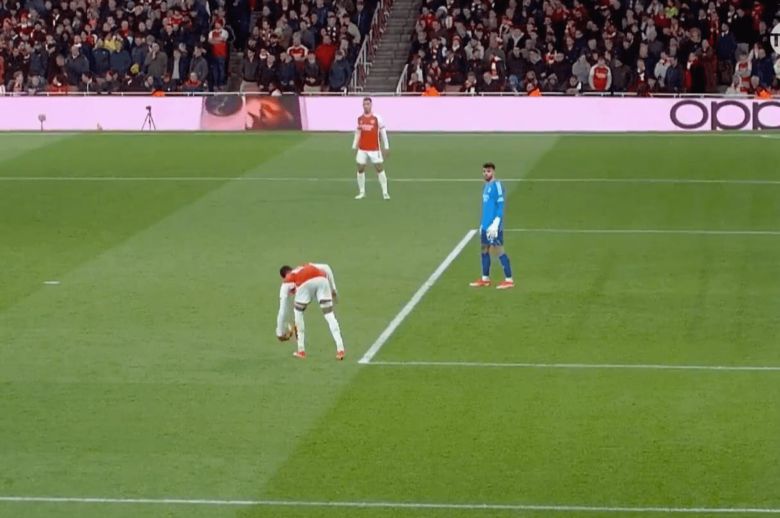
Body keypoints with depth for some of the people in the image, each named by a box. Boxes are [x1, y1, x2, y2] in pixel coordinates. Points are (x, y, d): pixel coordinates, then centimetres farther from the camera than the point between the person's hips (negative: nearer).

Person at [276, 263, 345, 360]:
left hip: (304, 283, -2)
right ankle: (340, 349, 0)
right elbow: (326, 268, 26)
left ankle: (301, 350, 23)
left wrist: (280, 333, 46)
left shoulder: (287, 282, 36)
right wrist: (333, 289, 31)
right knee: (329, 315, 12)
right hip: (321, 279, 2)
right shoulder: (308, 267, 46)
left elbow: (282, 310, 37)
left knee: (298, 312, 24)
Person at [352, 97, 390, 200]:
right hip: (362, 149, 3)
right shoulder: (359, 119, 5)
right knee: (360, 169, 2)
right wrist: (354, 146, 11)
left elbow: (382, 132, -1)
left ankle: (385, 192, 1)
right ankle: (362, 192, 13)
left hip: (374, 149, -3)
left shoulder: (377, 118, -5)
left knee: (380, 169, -4)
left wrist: (386, 147, -3)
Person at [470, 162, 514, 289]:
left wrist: (495, 224, -22)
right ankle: (485, 279, 21)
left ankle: (509, 280, -4)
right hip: (485, 225, 9)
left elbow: (500, 206, -17)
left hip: (494, 226, -9)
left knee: (499, 251, -7)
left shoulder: (497, 186, -13)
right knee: (485, 250, 13)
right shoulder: (486, 186, 14)